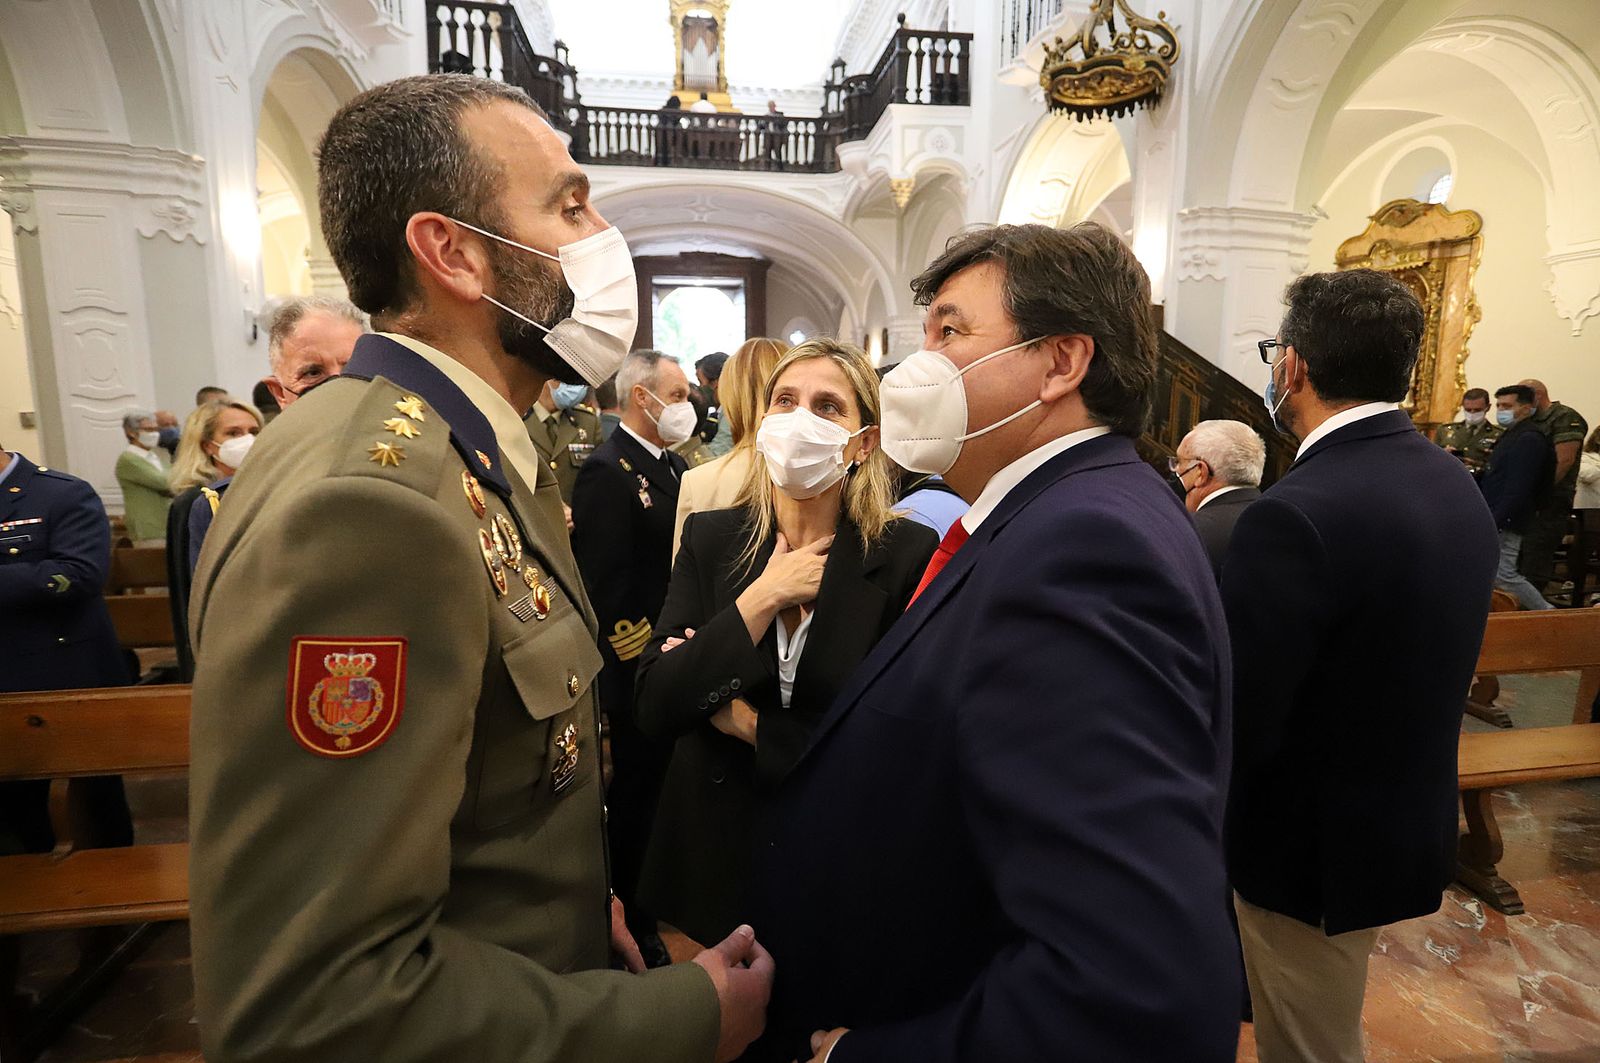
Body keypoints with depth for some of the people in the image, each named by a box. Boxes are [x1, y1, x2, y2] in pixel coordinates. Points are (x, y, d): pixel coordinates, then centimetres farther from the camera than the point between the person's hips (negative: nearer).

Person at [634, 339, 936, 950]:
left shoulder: (910, 555, -14)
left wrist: (748, 723, -15)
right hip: (713, 849, 3)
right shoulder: (709, 538, -6)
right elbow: (656, 711, -14)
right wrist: (762, 597, -21)